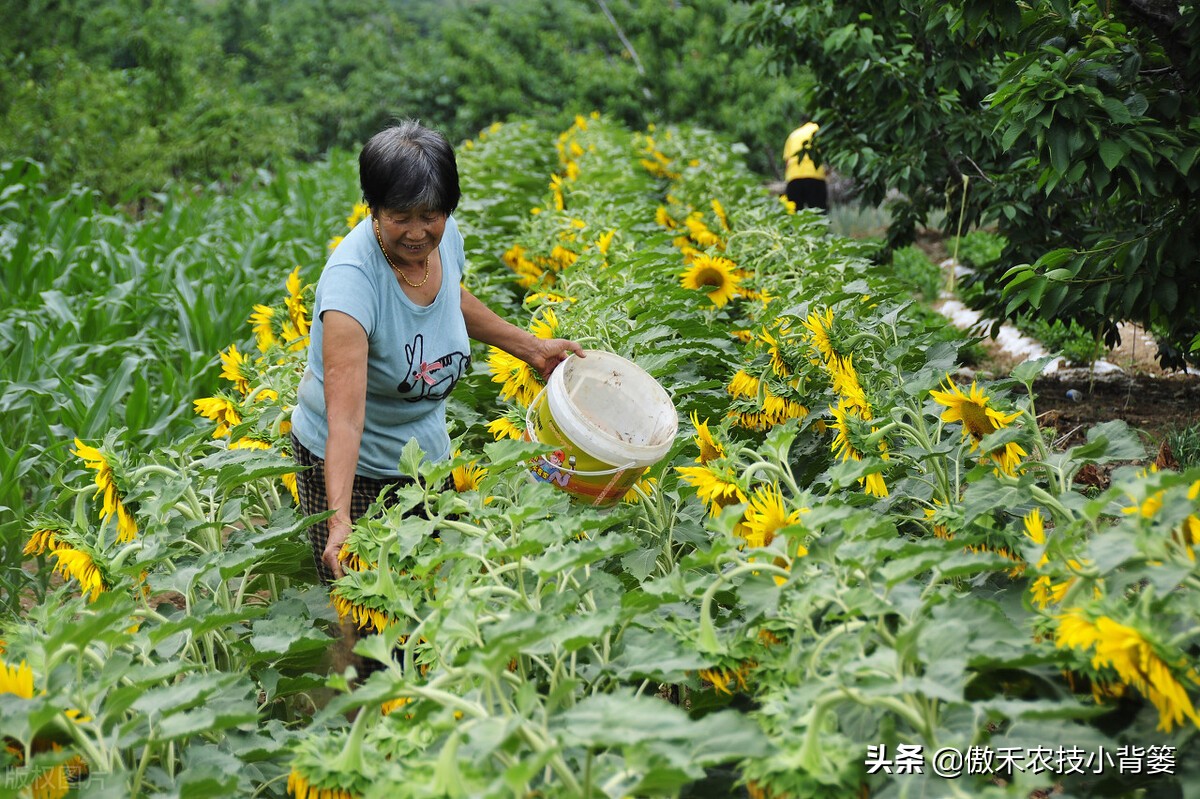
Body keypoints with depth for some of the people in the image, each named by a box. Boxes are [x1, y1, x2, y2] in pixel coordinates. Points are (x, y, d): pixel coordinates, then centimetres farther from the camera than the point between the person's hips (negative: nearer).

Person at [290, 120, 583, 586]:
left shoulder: (445, 237, -12)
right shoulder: (352, 277, -32)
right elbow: (345, 415, -40)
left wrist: (532, 347, 11)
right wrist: (339, 520, -49)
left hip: (427, 451, 6)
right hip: (348, 462, -6)